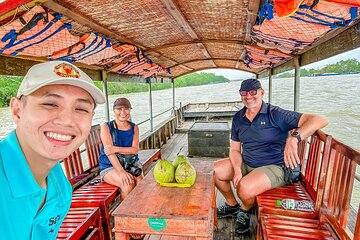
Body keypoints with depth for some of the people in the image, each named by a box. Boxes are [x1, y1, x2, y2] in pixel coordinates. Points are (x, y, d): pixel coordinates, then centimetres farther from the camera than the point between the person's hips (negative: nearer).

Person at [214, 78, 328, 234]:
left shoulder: (275, 114, -16)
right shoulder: (238, 118, 3)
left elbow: (320, 120, -24)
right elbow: (235, 149, 6)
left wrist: (294, 138, -42)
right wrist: (237, 170, -12)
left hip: (273, 167, -6)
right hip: (245, 164, 7)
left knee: (245, 188, -32)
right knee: (214, 170, -4)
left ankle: (245, 210, 10)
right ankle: (232, 205, 22)